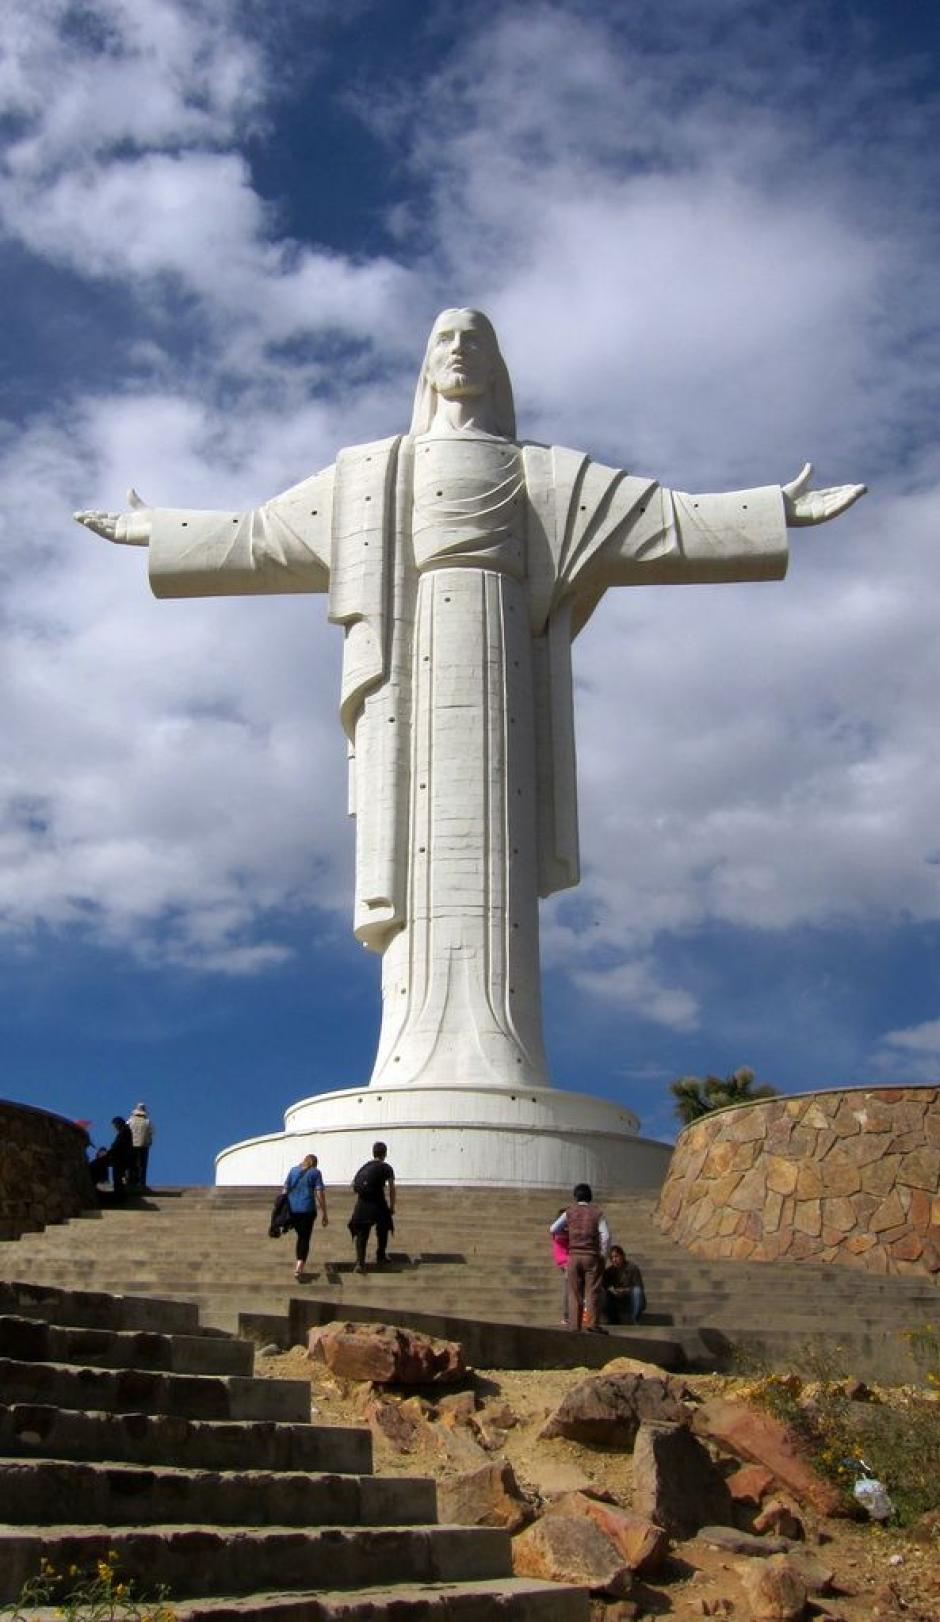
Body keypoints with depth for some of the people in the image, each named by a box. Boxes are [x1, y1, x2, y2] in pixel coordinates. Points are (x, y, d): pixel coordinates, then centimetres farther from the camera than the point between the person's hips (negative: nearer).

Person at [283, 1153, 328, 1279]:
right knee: (305, 1238, 0)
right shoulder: (315, 1172, 2)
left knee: (300, 1236, 20)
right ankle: (299, 1268, -15)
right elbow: (320, 1194, -4)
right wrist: (324, 1214, 0)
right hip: (307, 1209, -4)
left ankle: (299, 1265, 21)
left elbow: (285, 1190, 9)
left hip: (292, 1209, 4)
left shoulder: (293, 1170, 13)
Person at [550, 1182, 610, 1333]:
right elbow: (606, 1236, -8)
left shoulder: (569, 1212, 5)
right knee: (592, 1291, 0)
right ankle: (593, 1324, -6)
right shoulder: (597, 1212, 1)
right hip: (592, 1256, -2)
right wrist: (603, 1255, 2)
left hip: (574, 1256, 2)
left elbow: (553, 1229, 11)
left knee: (574, 1292, 7)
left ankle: (574, 1324, 6)